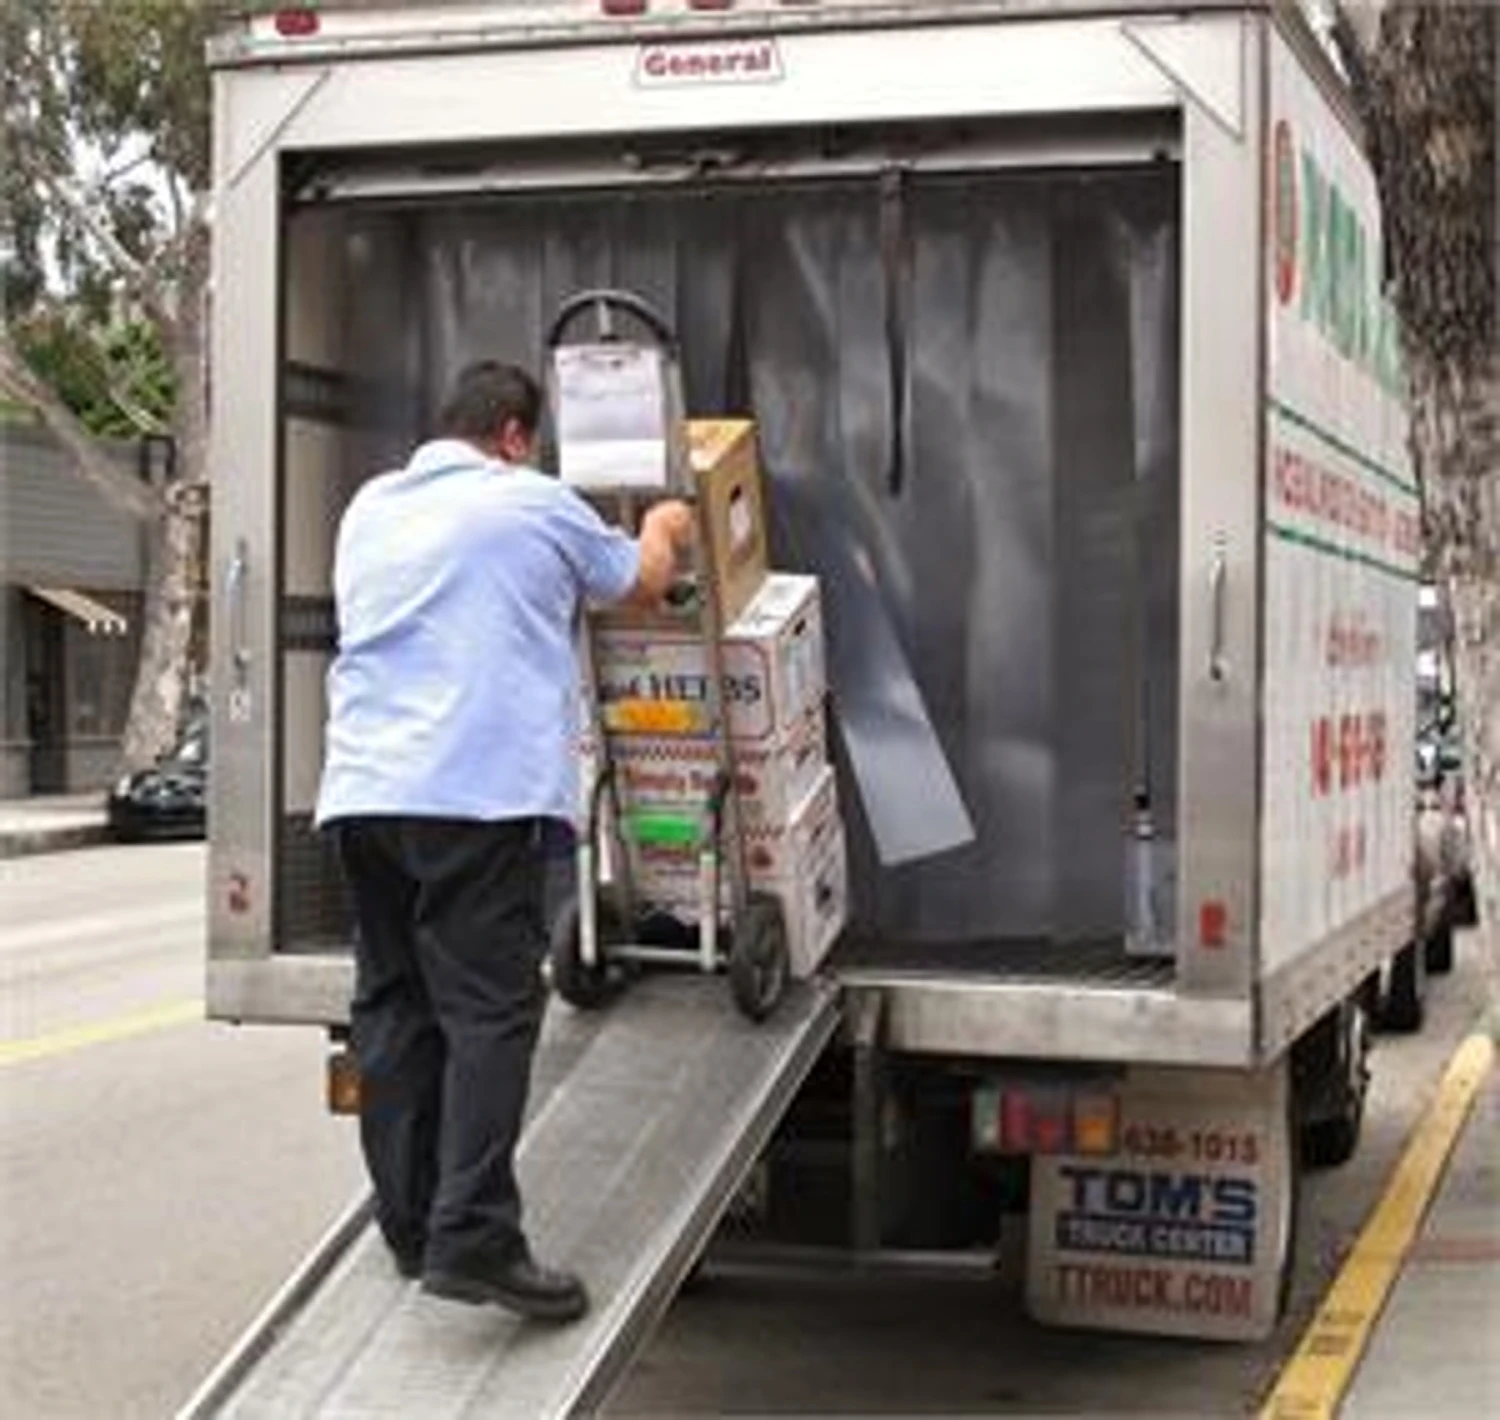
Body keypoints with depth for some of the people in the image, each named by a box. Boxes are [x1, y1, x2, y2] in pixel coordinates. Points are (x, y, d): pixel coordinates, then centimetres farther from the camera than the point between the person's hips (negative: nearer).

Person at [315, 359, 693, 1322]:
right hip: (480, 794, -6)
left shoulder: (370, 509, 20)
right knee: (490, 1010, -8)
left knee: (392, 1007, 11)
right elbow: (642, 582, 19)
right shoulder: (534, 505, 4)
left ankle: (411, 1228, 16)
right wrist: (665, 529, 42)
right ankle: (473, 1237, -15)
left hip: (363, 793, 6)